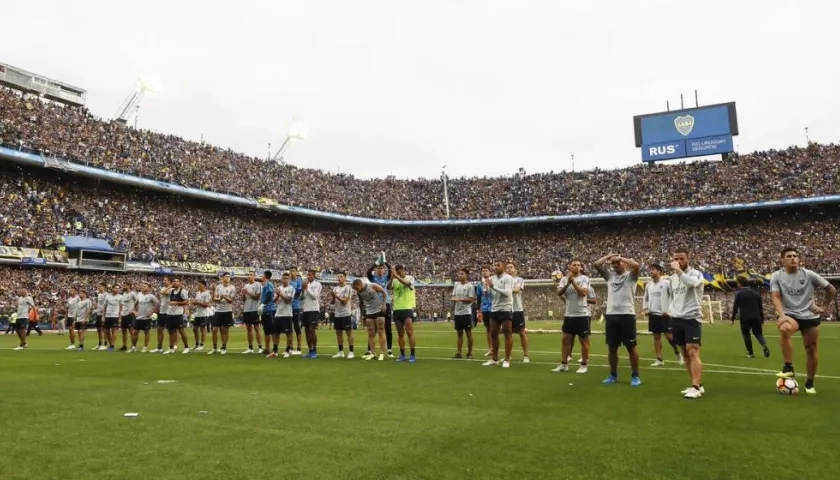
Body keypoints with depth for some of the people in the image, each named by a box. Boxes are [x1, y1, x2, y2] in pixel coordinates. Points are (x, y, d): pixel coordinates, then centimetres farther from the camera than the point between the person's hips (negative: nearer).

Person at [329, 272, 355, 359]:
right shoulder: (335, 288, 11)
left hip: (345, 314, -7)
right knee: (338, 333, 9)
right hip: (337, 314, 7)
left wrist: (336, 296, -20)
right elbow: (333, 302, 11)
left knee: (349, 332, -3)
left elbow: (345, 301, -16)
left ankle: (351, 352, 0)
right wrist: (333, 297, -9)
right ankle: (341, 352, 17)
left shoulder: (348, 288, -7)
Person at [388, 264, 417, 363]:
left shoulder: (410, 278, -2)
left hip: (408, 308, -4)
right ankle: (402, 355, 17)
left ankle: (412, 355, -2)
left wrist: (396, 276, -31)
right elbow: (388, 287, -11)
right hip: (397, 309, 4)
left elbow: (406, 283, -25)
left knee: (410, 333, -7)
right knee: (400, 334, 10)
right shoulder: (395, 280, 7)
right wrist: (392, 277, -25)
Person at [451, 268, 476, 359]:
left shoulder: (470, 286, -8)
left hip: (466, 313, -5)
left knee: (468, 333, 2)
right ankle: (459, 352, 13)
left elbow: (471, 299, -13)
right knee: (459, 333, 9)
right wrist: (454, 299, -9)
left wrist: (459, 299, -19)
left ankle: (470, 352, 10)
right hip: (457, 312, 6)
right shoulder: (456, 284, 10)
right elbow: (453, 296, 15)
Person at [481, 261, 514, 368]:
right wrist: (486, 286, -7)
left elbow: (507, 293, -23)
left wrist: (493, 287, -26)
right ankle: (495, 359, 18)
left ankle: (507, 360, 4)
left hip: (506, 309, -7)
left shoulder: (508, 278, -9)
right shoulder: (492, 278, 9)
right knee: (493, 334, 9)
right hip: (494, 309, 7)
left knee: (507, 334, -1)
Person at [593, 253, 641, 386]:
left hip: (627, 314, -4)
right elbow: (596, 264, 7)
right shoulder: (609, 274, 14)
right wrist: (608, 256, 10)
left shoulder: (630, 275, 2)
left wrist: (620, 257, -5)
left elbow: (636, 265, -19)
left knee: (631, 347, 2)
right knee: (612, 347, 10)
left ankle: (635, 376, 12)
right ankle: (613, 375, 22)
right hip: (611, 315, 5)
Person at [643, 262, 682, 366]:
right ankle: (659, 359, 11)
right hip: (653, 314, 5)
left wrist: (669, 310, -13)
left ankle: (677, 353, 19)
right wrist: (645, 308, 7)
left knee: (669, 335, -5)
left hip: (664, 314, -5)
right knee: (656, 337, 7)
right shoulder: (648, 285, 9)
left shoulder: (666, 283, -8)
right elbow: (645, 298, 21)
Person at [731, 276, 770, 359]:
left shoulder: (738, 294, -5)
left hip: (745, 318, -4)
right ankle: (765, 346, -10)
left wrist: (732, 319, 1)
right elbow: (760, 307, 12)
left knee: (746, 334, 8)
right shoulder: (756, 293, 10)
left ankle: (750, 353, 10)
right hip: (756, 317, 4)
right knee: (758, 333, 15)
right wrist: (762, 319, 19)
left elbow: (735, 307, -5)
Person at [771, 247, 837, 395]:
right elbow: (776, 297, -11)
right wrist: (781, 314, -26)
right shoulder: (777, 276, -3)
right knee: (784, 329, -37)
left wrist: (823, 307, 6)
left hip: (810, 316, 2)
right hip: (790, 315, -2)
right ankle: (788, 368, -25)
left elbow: (831, 290, 9)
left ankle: (810, 383, 27)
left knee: (811, 351, 6)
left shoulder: (809, 274, -2)